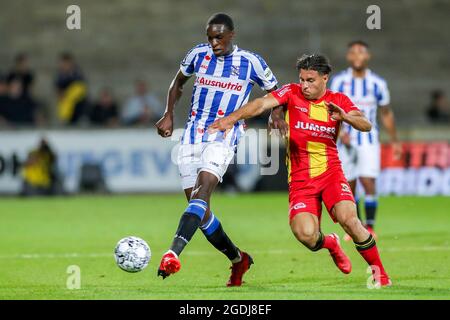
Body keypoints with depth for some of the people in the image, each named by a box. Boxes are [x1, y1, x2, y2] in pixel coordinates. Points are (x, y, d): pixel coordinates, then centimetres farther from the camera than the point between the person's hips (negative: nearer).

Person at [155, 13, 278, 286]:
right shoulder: (198, 54, 7)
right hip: (193, 137, 5)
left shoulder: (251, 62, -1)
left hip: (224, 137, -5)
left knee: (202, 189, -27)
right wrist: (169, 115, 13)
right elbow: (179, 81, 25)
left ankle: (173, 255, -42)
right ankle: (238, 259, 23)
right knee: (199, 209, 3)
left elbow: (274, 92, 11)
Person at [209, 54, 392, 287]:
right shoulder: (292, 93, 0)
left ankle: (378, 271, -4)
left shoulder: (339, 100, 4)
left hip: (331, 173, 0)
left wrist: (345, 117, -28)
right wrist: (231, 119, -28)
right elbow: (262, 104, -13)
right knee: (305, 234, -21)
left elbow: (366, 126, -7)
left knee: (348, 218, -25)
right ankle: (330, 244, 18)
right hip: (300, 178, 0)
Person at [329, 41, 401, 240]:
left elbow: (386, 113, 12)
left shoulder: (377, 83, 1)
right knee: (348, 187, 4)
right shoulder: (338, 81, -1)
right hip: (346, 141, 1)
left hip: (369, 140, -1)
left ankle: (370, 227, -6)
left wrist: (394, 141, 13)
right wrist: (340, 131, -18)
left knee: (368, 183, -14)